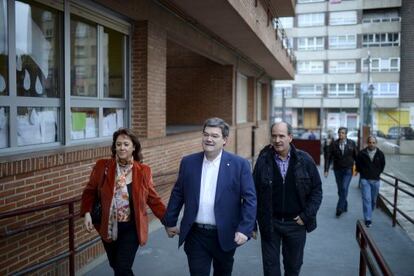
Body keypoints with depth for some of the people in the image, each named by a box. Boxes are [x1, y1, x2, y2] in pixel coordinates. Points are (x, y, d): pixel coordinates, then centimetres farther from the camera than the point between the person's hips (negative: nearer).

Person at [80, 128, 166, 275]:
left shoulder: (143, 171, -7)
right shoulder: (102, 166, -6)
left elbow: (153, 199, 0)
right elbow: (89, 191, 4)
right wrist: (87, 213, -10)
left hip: (131, 228, -2)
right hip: (108, 227, 2)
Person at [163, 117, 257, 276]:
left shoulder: (239, 164, -8)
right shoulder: (188, 162, 0)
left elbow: (249, 198, -9)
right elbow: (177, 194, 7)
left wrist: (245, 229, -17)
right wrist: (170, 222, 10)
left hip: (224, 235, 0)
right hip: (196, 235, 1)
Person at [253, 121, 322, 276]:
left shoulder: (305, 160, -6)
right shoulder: (263, 160, -8)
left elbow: (316, 190, 0)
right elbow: (255, 192, -3)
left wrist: (306, 215, -7)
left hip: (296, 222, 1)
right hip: (269, 223, -1)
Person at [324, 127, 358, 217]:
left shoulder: (351, 143, -3)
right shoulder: (334, 144, -3)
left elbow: (356, 156, 3)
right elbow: (329, 157, -5)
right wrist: (326, 169, -12)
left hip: (348, 170, -2)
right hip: (337, 170, 2)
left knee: (344, 189, -12)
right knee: (340, 190, 10)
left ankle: (339, 209, -4)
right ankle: (344, 206, 29)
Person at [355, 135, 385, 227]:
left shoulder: (380, 154, -2)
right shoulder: (362, 153, -7)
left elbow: (382, 165, 14)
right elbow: (358, 165, 7)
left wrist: (377, 173, 10)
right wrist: (363, 173, 6)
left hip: (375, 180, 2)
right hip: (365, 179, -2)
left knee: (373, 200, 13)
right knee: (366, 199, -9)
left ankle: (368, 215, 36)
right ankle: (368, 219, -7)